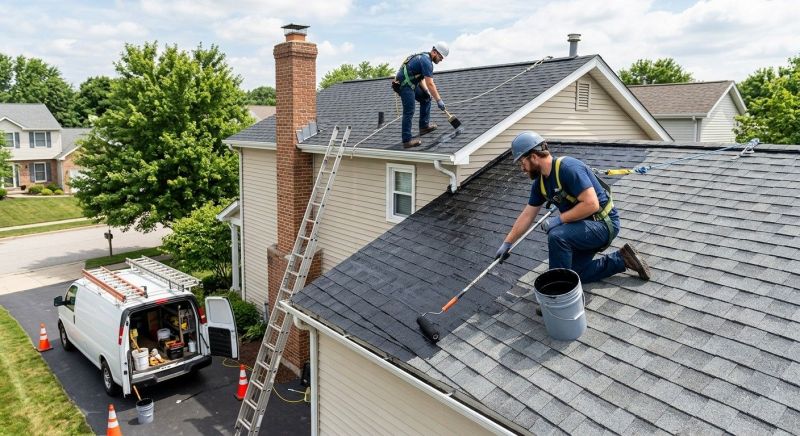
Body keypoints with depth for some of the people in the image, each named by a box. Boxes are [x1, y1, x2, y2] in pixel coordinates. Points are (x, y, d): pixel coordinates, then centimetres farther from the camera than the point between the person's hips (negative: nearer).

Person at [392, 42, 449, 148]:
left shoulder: (423, 57, 16)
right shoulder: (426, 61, -17)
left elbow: (421, 78, 21)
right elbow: (430, 84, -21)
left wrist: (426, 90, 6)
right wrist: (439, 100, -18)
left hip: (410, 84, 11)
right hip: (404, 85, -11)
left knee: (426, 98, 17)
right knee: (409, 112, -13)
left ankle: (424, 126, 20)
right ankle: (407, 140, -13)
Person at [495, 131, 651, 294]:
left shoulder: (568, 168, -26)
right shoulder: (540, 182, 1)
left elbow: (591, 204, -31)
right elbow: (527, 216, 9)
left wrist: (559, 218, -25)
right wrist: (507, 243, 10)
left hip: (604, 223, -10)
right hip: (584, 225, 10)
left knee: (557, 236, -32)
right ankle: (621, 259, 19)